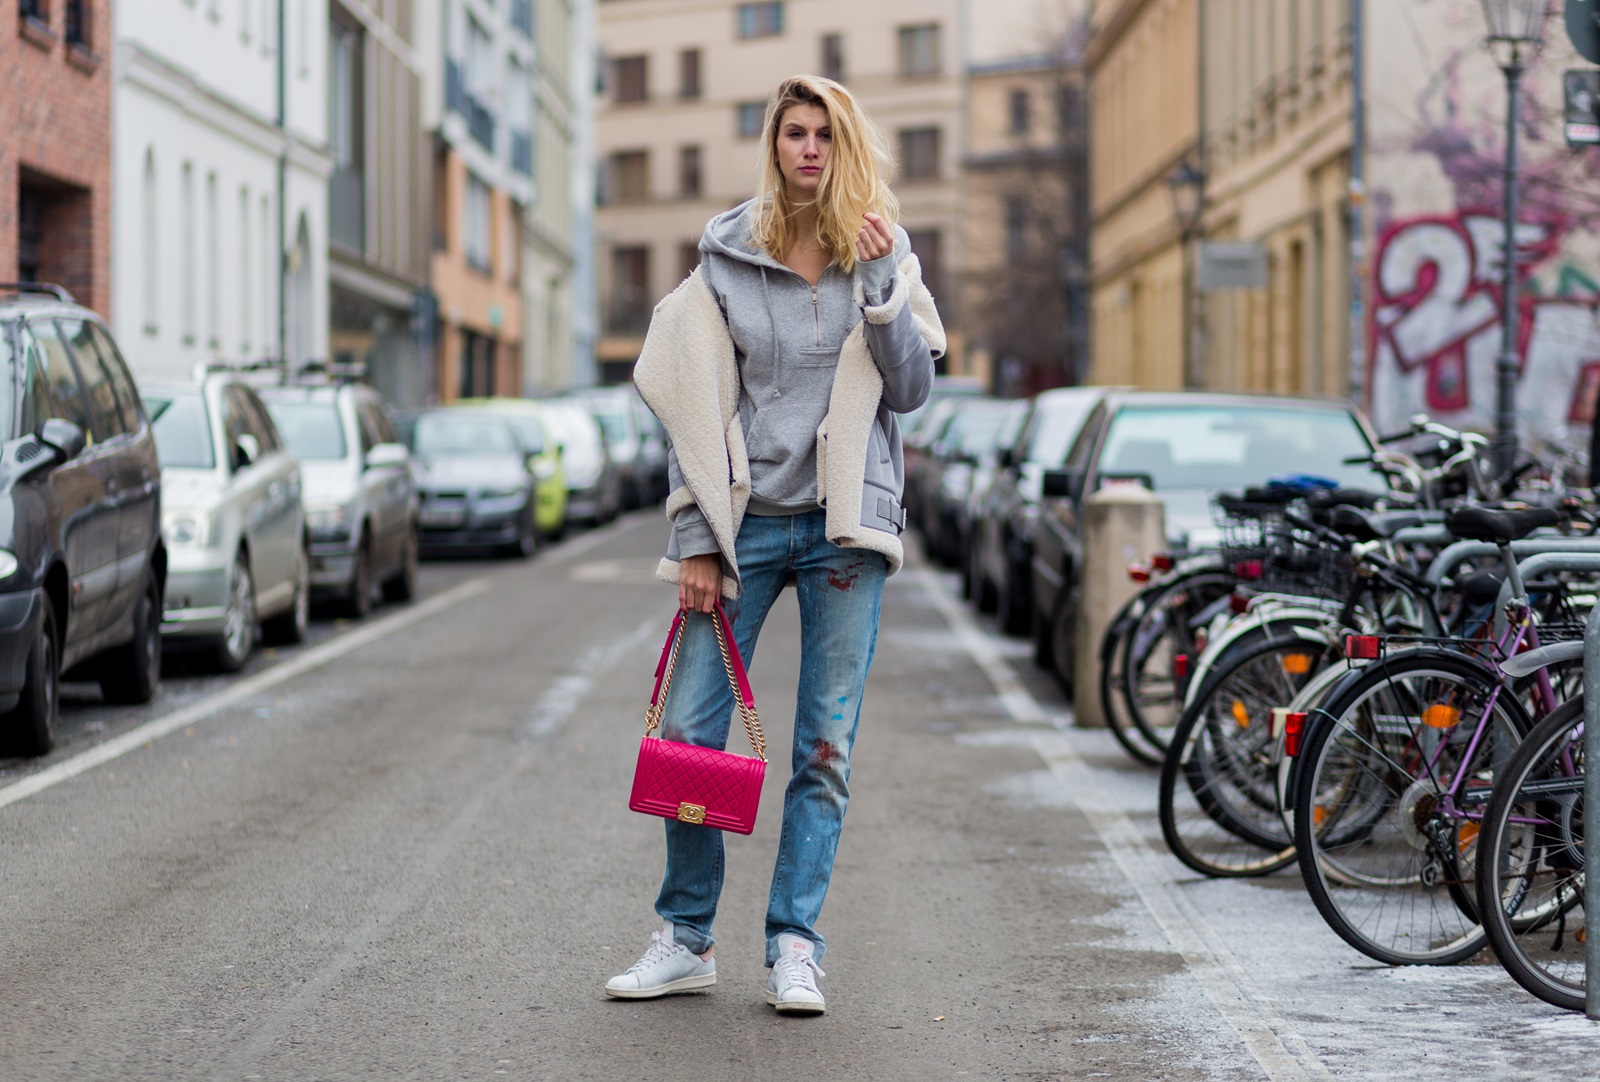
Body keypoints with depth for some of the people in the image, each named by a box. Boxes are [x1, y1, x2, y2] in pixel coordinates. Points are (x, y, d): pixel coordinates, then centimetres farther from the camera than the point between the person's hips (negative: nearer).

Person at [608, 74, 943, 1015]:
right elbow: (695, 407, 3)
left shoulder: (886, 257, 8)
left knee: (827, 749, 1)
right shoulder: (726, 259, 5)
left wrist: (880, 287, -10)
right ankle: (685, 939, 9)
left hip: (844, 523, 0)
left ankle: (795, 948, 7)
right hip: (745, 520, 0)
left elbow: (913, 391, 1)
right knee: (690, 734, -3)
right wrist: (696, 541, -2)